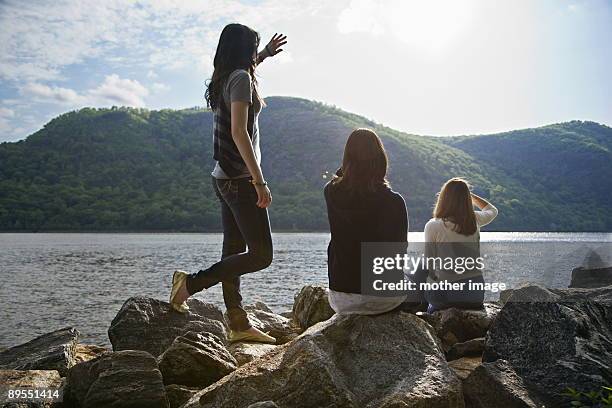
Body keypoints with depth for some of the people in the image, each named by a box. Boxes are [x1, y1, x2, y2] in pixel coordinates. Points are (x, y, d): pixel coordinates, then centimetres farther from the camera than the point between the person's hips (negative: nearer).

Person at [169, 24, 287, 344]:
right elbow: (239, 132, -21)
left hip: (225, 178, 10)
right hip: (240, 178, -10)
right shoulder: (241, 78, -10)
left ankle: (238, 325, 13)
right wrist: (259, 181, -24)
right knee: (260, 254, -7)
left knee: (234, 251, 8)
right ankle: (190, 282, -6)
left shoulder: (223, 79, 16)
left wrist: (264, 55, 45)